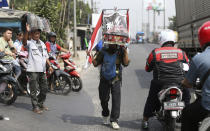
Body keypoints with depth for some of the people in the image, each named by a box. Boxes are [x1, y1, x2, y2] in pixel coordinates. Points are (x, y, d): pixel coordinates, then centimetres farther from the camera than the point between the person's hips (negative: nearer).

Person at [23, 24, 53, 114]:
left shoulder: (42, 43, 17)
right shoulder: (29, 43, -4)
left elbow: (46, 56, 22)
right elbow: (24, 41, -28)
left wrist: (49, 66, 14)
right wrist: (27, 31, -42)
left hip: (42, 70, 7)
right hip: (33, 70, -7)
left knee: (44, 89, 14)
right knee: (34, 90, -3)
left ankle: (40, 104, 30)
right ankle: (35, 107, 3)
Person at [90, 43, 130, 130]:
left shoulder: (120, 51, -5)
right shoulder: (103, 51, -1)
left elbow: (126, 63, -17)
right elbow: (96, 63, 0)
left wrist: (125, 52, -23)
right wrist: (91, 56, -16)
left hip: (116, 80, -2)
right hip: (104, 80, 2)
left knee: (116, 99, -9)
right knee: (103, 99, 11)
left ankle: (114, 120, -2)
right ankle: (105, 115, 37)